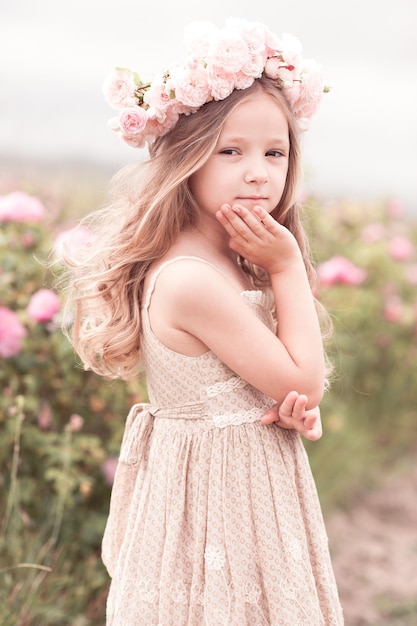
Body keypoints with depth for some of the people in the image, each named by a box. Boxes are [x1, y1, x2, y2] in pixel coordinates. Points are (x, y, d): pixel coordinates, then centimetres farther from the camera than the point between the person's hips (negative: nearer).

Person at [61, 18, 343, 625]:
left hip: (256, 481, 9)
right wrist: (288, 268, -15)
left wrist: (299, 410, -10)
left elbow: (293, 388, 12)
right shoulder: (193, 282, -27)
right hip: (221, 499, -9)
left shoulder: (234, 263, 2)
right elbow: (302, 380, -19)